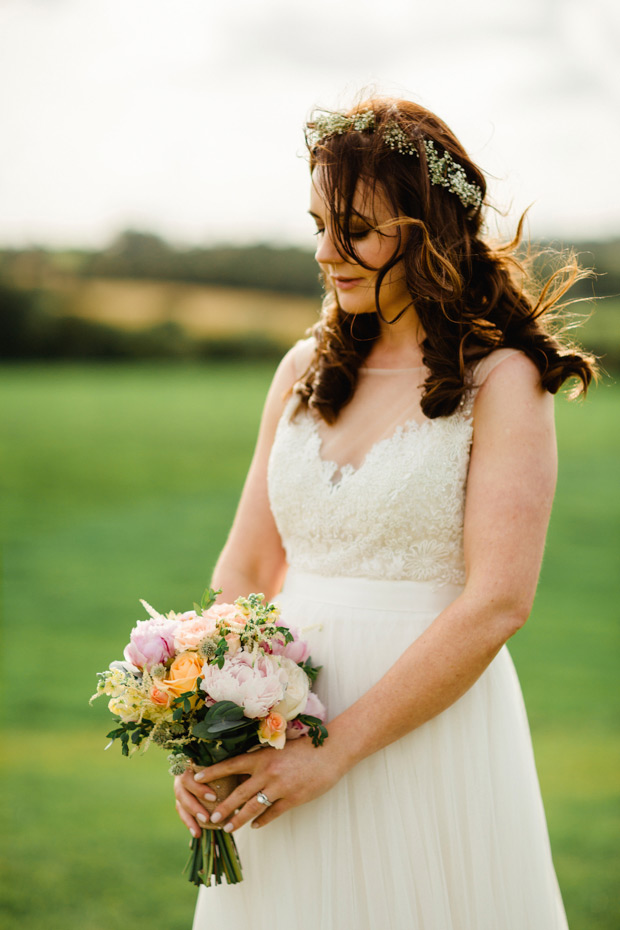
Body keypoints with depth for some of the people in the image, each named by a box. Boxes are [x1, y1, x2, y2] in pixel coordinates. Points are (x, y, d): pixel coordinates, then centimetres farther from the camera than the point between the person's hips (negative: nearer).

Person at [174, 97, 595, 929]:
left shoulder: (500, 381, -8)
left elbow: (497, 603, -16)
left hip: (430, 727, -4)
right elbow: (245, 567, 8)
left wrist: (334, 751, -18)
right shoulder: (308, 369, 9)